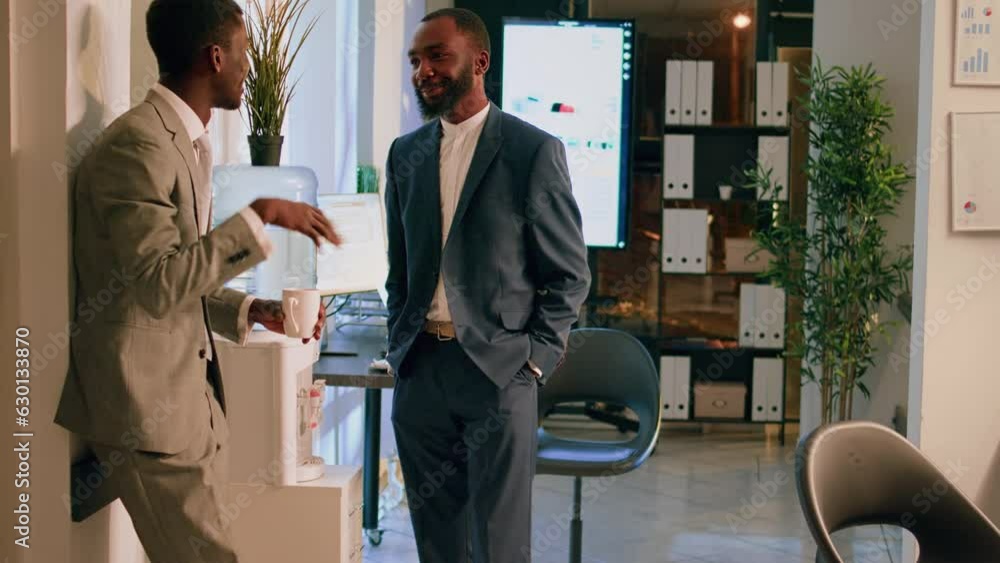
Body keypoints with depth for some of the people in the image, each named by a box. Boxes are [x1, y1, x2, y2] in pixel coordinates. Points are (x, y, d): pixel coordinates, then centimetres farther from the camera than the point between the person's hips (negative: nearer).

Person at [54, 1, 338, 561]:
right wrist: (260, 216, -24)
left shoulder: (191, 143, 14)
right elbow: (159, 283, -26)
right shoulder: (138, 144, -18)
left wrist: (251, 309, 5)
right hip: (148, 404, -9)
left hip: (190, 395, 10)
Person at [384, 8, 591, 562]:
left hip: (498, 370, -4)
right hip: (419, 370, 5)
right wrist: (399, 348, 10)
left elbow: (569, 274, -2)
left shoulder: (533, 151, -4)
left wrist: (534, 361, -8)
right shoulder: (405, 153, 11)